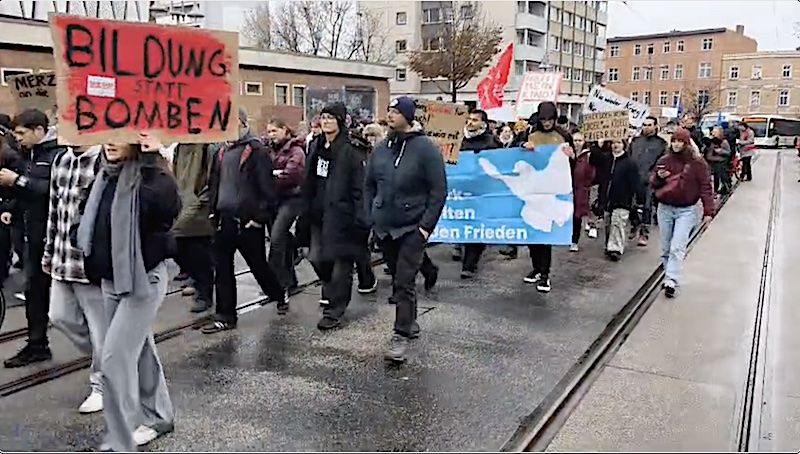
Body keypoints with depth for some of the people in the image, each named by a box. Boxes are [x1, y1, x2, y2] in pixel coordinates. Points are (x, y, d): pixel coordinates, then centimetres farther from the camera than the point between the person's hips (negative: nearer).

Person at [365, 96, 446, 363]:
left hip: (413, 228, -5)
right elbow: (369, 185, 14)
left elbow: (439, 190, -11)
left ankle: (401, 337, -1)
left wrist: (426, 225, -14)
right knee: (398, 280, 16)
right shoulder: (381, 149, 5)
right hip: (385, 227, 6)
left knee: (404, 283, -8)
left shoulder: (425, 148, -10)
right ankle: (410, 322, 34)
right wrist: (371, 218, 6)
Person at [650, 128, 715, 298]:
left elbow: (705, 187, -5)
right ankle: (669, 276, 26)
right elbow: (653, 184, 11)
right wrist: (658, 177, -12)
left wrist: (708, 211, -10)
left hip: (686, 211, -4)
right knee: (666, 248, 11)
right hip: (665, 209, 4)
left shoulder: (697, 163, -4)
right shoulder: (664, 160, 5)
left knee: (677, 248, -14)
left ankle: (671, 281, -17)